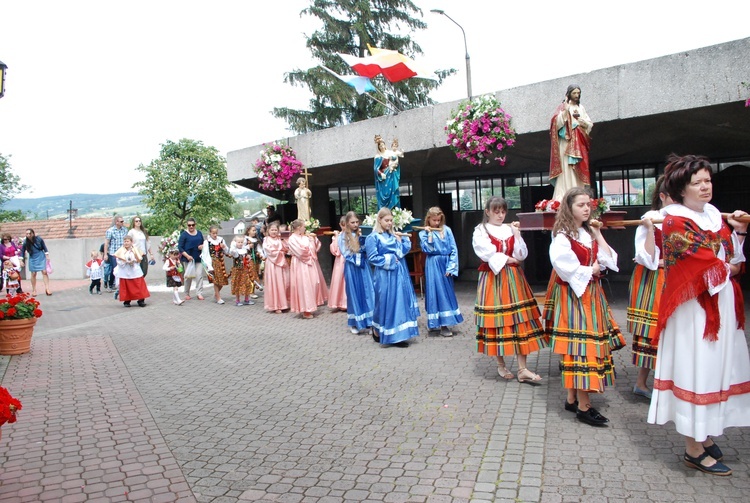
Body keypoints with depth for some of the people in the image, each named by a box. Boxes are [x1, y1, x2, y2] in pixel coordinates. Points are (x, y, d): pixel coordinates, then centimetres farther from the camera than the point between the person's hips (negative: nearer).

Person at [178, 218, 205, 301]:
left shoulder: (199, 233, 11)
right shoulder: (184, 234, -4)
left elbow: (203, 243, 22)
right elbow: (180, 247, -7)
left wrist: (203, 246, -3)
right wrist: (187, 256, -18)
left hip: (198, 258, 3)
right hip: (188, 259, -3)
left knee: (199, 275, -5)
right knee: (188, 276, 4)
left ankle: (199, 293, -3)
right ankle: (187, 294, 16)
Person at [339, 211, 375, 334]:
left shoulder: (361, 234, 8)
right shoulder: (342, 236, 0)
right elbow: (345, 253, -6)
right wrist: (358, 255, -13)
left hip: (363, 266, 3)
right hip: (351, 268, -3)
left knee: (367, 292, 0)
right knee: (354, 293, 3)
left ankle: (369, 321, 6)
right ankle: (355, 323, 13)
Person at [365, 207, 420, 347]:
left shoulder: (394, 235, 14)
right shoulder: (373, 237, -6)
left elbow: (405, 250, 9)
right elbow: (372, 258, -11)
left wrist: (401, 239, -5)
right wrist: (389, 259, -11)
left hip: (399, 273, 7)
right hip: (385, 275, -7)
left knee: (400, 301, 6)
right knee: (386, 302, -3)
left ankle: (398, 336, 13)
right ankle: (377, 331, 14)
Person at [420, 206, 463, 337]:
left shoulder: (447, 230, 4)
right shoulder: (424, 233, 0)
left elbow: (454, 249, 1)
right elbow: (428, 250, -13)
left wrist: (451, 267, -6)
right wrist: (430, 234, -12)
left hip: (446, 264, 3)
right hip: (433, 265, -3)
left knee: (446, 291, 8)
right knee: (437, 291, -4)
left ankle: (439, 323, 21)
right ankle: (441, 325, 0)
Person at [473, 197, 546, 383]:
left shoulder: (510, 229, 12)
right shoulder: (480, 231, 2)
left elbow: (522, 255, 4)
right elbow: (488, 254, -12)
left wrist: (517, 235, -6)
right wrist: (509, 259, -4)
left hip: (513, 279, 3)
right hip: (493, 279, -3)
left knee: (519, 321, -2)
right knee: (496, 321, 0)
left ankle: (523, 369, 0)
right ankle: (501, 365, 16)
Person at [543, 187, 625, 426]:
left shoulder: (589, 233, 14)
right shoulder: (562, 236, -10)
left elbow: (609, 260, 6)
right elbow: (565, 267, -20)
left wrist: (598, 234, 4)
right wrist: (591, 269, -7)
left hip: (591, 293, 8)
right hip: (573, 295, -8)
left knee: (590, 343, 10)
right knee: (580, 346, -8)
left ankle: (572, 398, 19)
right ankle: (584, 406, -3)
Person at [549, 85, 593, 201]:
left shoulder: (581, 108, 17)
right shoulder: (563, 106, 4)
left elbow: (590, 124, 15)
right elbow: (556, 122, -10)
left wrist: (584, 123, -5)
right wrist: (566, 110, -19)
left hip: (579, 145, 5)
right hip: (566, 143, -5)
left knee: (579, 170, 2)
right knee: (567, 170, -13)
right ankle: (564, 198, -16)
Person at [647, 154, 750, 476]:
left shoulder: (714, 214, 11)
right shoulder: (676, 221, -14)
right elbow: (709, 265, -18)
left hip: (720, 307, 8)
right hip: (694, 310, -8)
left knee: (714, 370, 13)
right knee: (696, 372, -1)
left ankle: (706, 436, 28)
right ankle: (694, 450, 10)